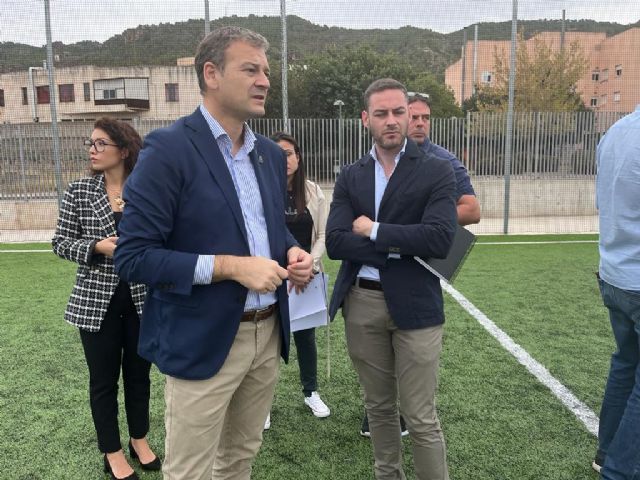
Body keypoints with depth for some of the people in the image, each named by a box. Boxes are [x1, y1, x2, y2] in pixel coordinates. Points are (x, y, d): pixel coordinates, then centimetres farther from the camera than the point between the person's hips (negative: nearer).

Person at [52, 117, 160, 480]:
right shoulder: (79, 191, -1)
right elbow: (60, 242, 0)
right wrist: (97, 247, -17)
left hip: (142, 297, 1)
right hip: (96, 299, 0)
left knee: (139, 372, 15)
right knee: (104, 379, 10)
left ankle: (140, 440, 36)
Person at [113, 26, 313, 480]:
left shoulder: (271, 153, 8)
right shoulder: (168, 148, -14)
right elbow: (134, 256, -17)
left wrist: (292, 254, -4)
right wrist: (230, 266, -24)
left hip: (268, 332, 7)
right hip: (203, 341, -6)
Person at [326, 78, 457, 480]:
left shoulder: (436, 171, -3)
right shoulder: (350, 177, 6)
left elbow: (439, 239, -18)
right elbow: (336, 243, -7)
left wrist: (374, 230, -11)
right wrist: (398, 246, -14)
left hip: (414, 304, -3)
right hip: (362, 303, 4)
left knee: (421, 420, 4)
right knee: (379, 408, 19)